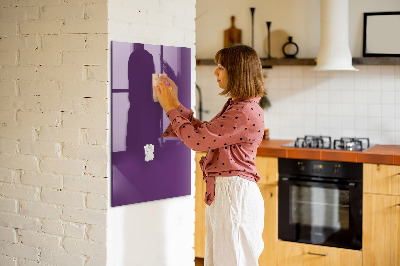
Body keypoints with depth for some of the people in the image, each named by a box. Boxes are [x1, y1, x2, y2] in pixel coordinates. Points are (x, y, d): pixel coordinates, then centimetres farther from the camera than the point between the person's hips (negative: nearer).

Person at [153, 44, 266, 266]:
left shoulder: (246, 112, -20)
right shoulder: (235, 106, 13)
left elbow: (197, 140, -19)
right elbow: (203, 131, 17)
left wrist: (171, 108, -8)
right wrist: (175, 104, 14)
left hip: (235, 194, -10)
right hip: (221, 192, 10)